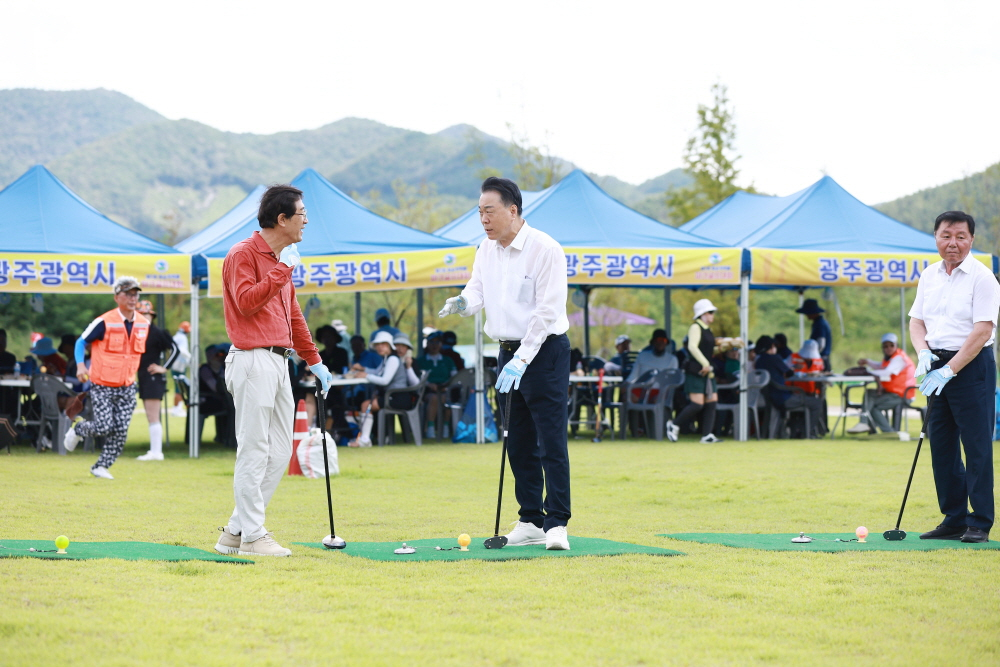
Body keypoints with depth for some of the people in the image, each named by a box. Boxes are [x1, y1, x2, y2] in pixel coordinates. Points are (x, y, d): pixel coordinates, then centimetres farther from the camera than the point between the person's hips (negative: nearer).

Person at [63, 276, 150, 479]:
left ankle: (102, 466, 10)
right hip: (102, 386, -5)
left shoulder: (144, 324, 3)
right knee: (104, 426, -12)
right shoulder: (104, 323, -13)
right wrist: (80, 365, -17)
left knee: (120, 430, -3)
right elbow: (81, 342, -2)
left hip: (127, 387, 5)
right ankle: (76, 431, 19)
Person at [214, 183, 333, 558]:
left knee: (279, 453, 9)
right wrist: (282, 269, -17)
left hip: (279, 362, 9)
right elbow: (246, 301, -21)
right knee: (254, 451, -7)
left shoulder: (280, 260, 21)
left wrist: (314, 360, 29)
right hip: (254, 360, -9)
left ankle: (236, 532, 14)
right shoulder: (244, 254, -7)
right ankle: (252, 536, -3)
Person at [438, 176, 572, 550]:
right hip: (509, 352, 7)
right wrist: (463, 303, -17)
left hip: (544, 351, -7)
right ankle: (531, 522, 14)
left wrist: (522, 360, -22)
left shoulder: (545, 249, -14)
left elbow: (547, 311, -17)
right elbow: (478, 290, 9)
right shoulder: (486, 249, 9)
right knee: (518, 443, 9)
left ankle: (557, 523, -10)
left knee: (551, 441, -10)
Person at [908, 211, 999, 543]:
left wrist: (949, 370, -18)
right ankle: (954, 519, 15)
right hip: (937, 366, 7)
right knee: (941, 444, 8)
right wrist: (923, 352, -7)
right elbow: (917, 320, 14)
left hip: (971, 366, -7)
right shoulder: (929, 276, 10)